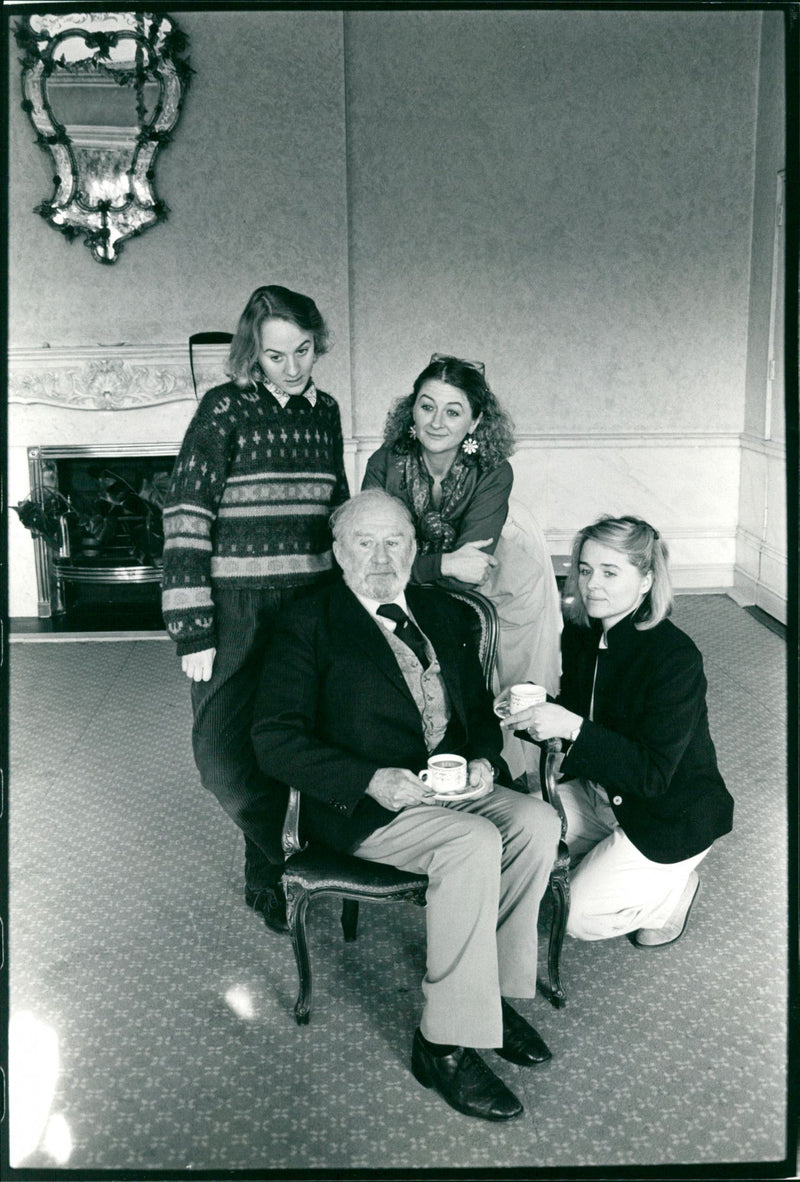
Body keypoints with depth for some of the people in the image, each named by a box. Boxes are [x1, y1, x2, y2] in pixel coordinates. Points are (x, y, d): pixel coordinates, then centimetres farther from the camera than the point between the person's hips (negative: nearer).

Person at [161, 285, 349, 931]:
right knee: (223, 750, -8)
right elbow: (186, 518, -11)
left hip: (312, 602, 4)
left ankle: (268, 872, 31)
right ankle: (287, 861, 16)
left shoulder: (325, 410, 9)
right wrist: (191, 630, -15)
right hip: (237, 609, -4)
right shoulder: (225, 408, -7)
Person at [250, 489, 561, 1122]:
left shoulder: (444, 613, 15)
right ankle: (444, 1043, -14)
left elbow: (481, 709, 18)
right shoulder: (309, 624, -3)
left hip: (454, 785, 6)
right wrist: (371, 780, -22)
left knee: (537, 820, -20)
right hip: (360, 803, -5)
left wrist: (483, 761, -5)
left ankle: (493, 988, 0)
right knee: (473, 844, -29)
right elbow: (275, 738, -11)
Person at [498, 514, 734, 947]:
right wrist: (533, 707, -16)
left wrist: (573, 728, -39)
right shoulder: (580, 632, -6)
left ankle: (674, 887, 14)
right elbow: (573, 711, 7)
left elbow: (654, 774, -29)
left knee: (580, 916, -12)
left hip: (673, 816, -7)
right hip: (601, 792, 7)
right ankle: (612, 863, 14)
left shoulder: (676, 657, -28)